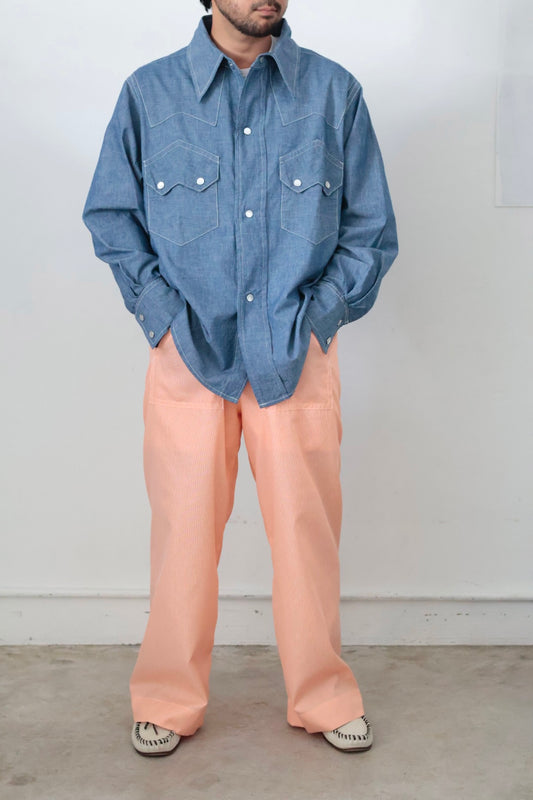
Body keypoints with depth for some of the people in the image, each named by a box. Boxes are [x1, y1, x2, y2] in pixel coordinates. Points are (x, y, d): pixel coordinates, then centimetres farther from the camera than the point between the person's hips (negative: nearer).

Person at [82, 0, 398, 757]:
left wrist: (316, 314, -4)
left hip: (297, 355, 1)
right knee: (184, 530, 6)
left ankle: (323, 696, 26)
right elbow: (111, 215, 9)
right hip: (187, 352, 0)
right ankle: (170, 700, 25)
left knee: (308, 529, 6)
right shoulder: (149, 92, 3)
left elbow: (373, 231, 7)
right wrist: (161, 311, -3)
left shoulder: (336, 92, 4)